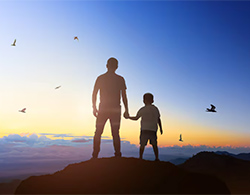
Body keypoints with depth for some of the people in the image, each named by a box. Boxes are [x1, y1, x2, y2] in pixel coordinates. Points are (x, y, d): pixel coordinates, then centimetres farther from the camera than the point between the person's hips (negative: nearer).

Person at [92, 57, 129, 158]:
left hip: (103, 109, 0)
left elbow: (94, 94, 2)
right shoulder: (120, 79, 2)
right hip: (115, 109, 0)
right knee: (115, 133, 5)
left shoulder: (100, 78, 3)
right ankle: (117, 155, 3)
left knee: (98, 133, 8)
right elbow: (124, 96, 1)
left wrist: (94, 108, 9)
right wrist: (126, 110, 5)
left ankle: (95, 156, 6)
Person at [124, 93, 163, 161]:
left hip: (144, 130, -3)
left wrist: (128, 117, 18)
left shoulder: (143, 109, -2)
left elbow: (136, 118, 3)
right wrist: (161, 128, 25)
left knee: (142, 144, 4)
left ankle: (140, 158, 2)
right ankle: (157, 158, 16)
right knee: (154, 144, 14)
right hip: (153, 130, 3)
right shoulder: (156, 109, 10)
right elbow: (159, 120, 15)